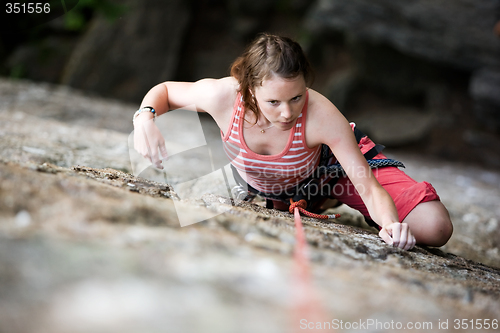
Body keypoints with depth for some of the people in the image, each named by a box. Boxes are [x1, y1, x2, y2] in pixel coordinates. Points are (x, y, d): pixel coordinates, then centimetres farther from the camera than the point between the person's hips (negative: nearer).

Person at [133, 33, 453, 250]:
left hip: (333, 162, -3)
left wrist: (390, 224, -57)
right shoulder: (222, 96, -35)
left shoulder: (321, 115, -41)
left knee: (435, 227, -18)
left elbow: (370, 188, -36)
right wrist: (145, 118, -33)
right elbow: (164, 90, -12)